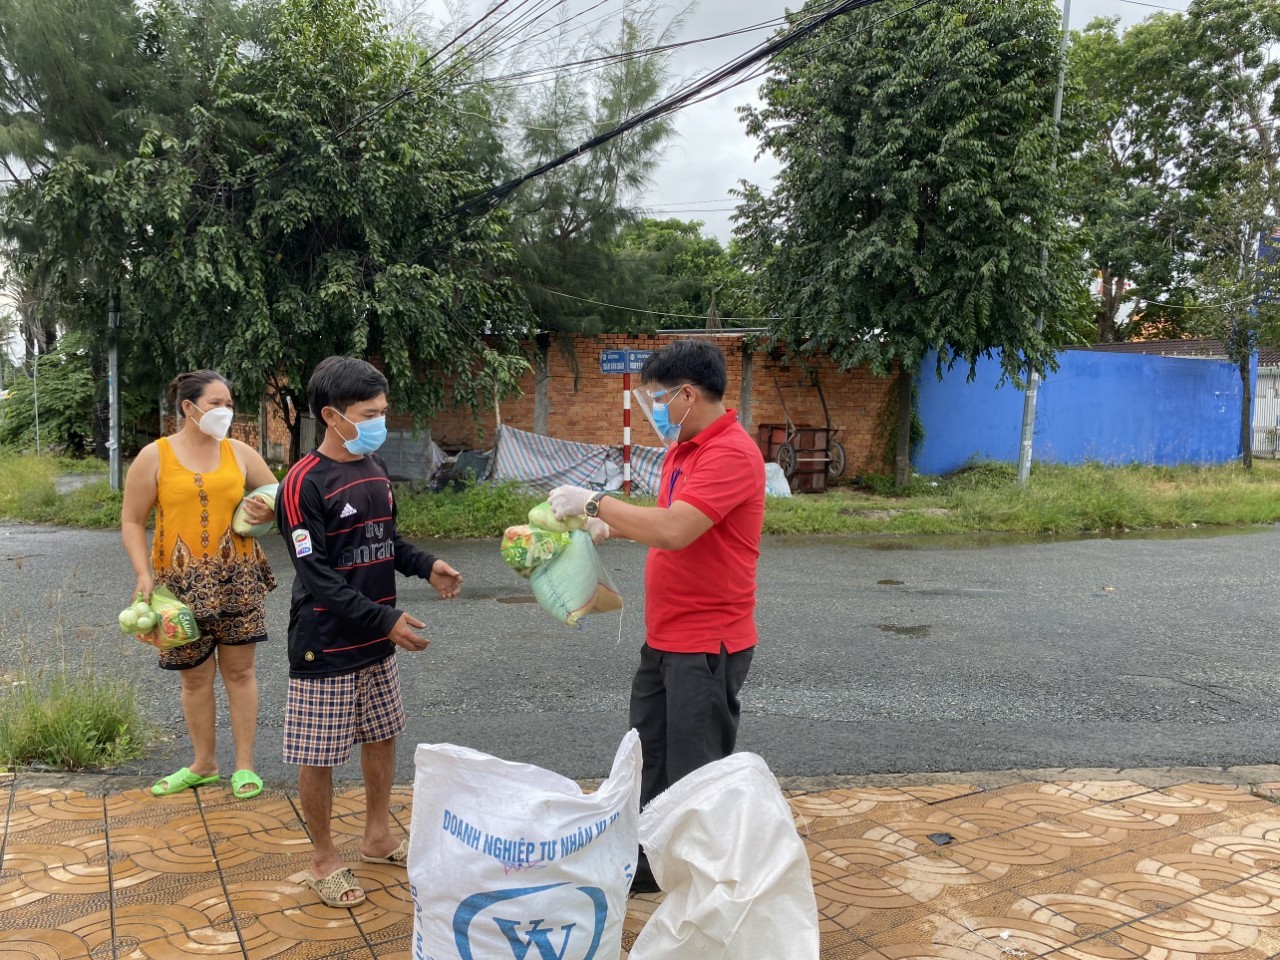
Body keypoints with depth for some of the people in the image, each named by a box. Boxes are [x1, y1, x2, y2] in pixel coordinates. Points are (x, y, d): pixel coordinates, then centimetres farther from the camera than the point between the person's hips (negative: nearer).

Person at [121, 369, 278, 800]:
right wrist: (144, 574, -11)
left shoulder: (240, 453, 5)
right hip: (182, 580, -1)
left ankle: (245, 765, 16)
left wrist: (267, 512, -11)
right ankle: (203, 765, 25)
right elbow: (132, 521, 0)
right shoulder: (154, 456, -1)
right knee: (195, 675, 8)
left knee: (239, 669, 5)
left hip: (237, 576, 1)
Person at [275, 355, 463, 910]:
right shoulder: (305, 484, -19)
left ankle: (378, 837, 37)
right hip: (326, 646, -8)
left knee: (381, 736, 18)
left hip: (376, 640, 8)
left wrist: (426, 566, -1)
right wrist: (386, 619, -26)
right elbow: (316, 577, -22)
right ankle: (324, 860, 23)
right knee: (319, 755, 4)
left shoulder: (374, 469, 5)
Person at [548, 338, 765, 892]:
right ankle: (646, 866, 37)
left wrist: (594, 503, -22)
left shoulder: (731, 453, -21)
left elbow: (673, 530, -32)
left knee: (694, 777, 3)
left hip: (707, 646, -10)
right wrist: (611, 528, 6)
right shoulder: (683, 448, 10)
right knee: (649, 759, 20)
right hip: (665, 638, 10)